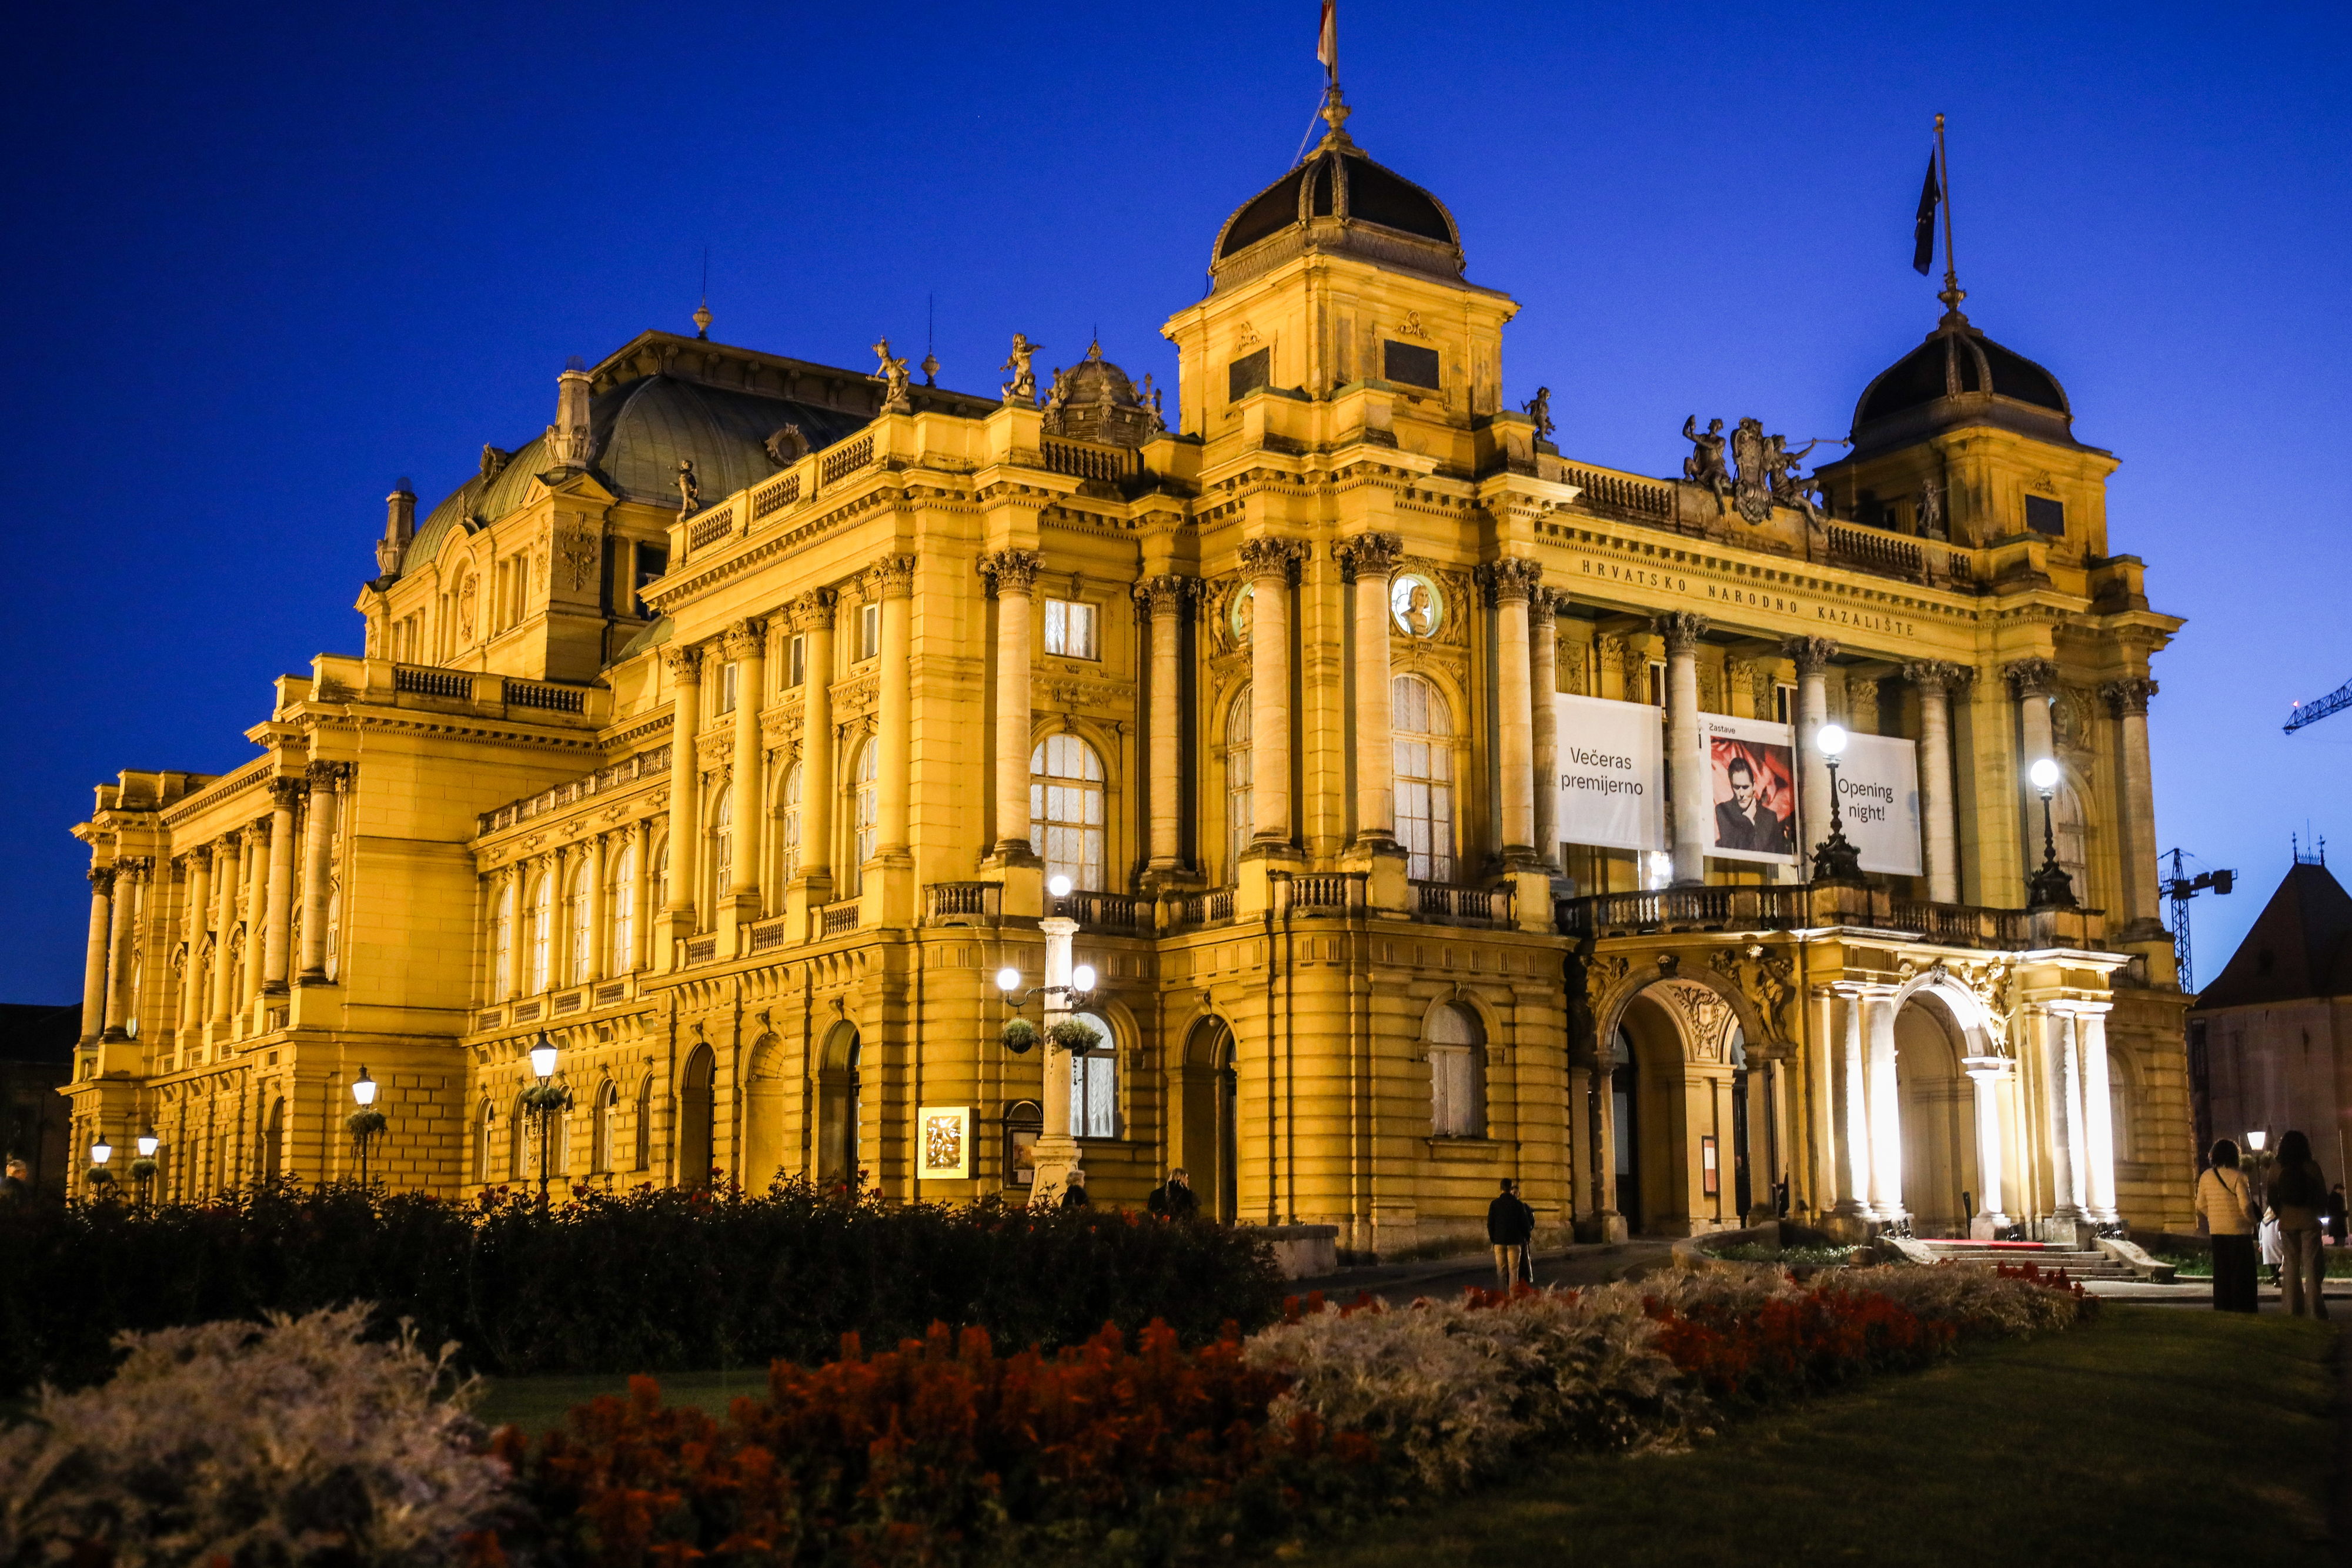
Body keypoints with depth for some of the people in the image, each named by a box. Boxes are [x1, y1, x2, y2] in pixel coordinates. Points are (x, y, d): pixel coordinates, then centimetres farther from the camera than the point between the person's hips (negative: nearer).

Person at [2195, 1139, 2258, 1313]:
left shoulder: (2206, 1176, 3)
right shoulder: (2238, 1176, -12)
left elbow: (2201, 1206, 8)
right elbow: (2246, 1205, -17)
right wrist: (2252, 1221, 1)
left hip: (2217, 1231, 5)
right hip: (2239, 1230, -5)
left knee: (2221, 1273, 11)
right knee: (2242, 1273, 2)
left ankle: (2222, 1308, 12)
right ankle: (2242, 1309, 2)